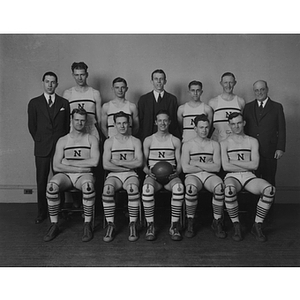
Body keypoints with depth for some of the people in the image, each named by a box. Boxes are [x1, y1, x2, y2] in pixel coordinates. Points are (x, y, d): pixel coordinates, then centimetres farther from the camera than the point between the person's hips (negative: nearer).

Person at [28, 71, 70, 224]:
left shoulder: (64, 103, 9)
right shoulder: (34, 103, 9)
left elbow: (67, 125, 11)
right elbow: (32, 126, 11)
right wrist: (39, 141, 7)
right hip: (42, 148, 0)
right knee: (41, 181, 2)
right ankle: (41, 212, 14)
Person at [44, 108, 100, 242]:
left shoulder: (91, 139, 10)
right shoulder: (62, 141, 11)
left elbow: (94, 162, -6)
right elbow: (56, 166, 0)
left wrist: (69, 162, -5)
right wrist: (80, 168, -9)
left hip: (84, 175, -1)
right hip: (66, 175, 2)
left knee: (88, 184, -37)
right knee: (52, 185, -31)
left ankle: (87, 225, -22)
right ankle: (54, 225, -14)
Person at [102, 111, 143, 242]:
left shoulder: (135, 141, 10)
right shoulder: (109, 142, 9)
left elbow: (139, 162, -4)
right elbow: (106, 165, -2)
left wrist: (119, 162, -7)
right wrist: (128, 166, -5)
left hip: (131, 175, 0)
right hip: (114, 175, 1)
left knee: (133, 188, -34)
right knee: (107, 189, -32)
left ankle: (133, 225, -22)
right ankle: (111, 225, -19)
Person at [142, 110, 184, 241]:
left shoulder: (175, 141, 14)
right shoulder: (148, 140, 13)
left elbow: (179, 162, 11)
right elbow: (143, 162, 10)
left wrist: (176, 172, -11)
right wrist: (149, 172, -11)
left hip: (171, 175, 0)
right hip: (153, 175, 0)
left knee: (179, 187, -36)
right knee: (147, 188, -36)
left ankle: (174, 226, -22)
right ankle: (150, 226, -21)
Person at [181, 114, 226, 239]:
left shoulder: (214, 144, 12)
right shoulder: (187, 145, 7)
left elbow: (217, 167, 1)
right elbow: (185, 168, -5)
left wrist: (197, 163, -6)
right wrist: (208, 166, -3)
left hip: (210, 176, 2)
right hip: (193, 176, -1)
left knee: (219, 186, -33)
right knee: (191, 187, -37)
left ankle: (217, 222, -14)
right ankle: (190, 223, -17)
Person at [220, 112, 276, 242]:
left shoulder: (252, 141, 14)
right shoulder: (224, 143, 9)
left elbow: (254, 165, -1)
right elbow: (225, 167, -5)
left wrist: (233, 161, -4)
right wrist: (247, 166, -3)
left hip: (249, 177, 2)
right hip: (232, 176, -2)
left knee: (270, 189, -29)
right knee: (230, 190, -39)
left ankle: (257, 226, -12)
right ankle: (236, 226, -17)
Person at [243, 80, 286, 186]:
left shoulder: (277, 107, 7)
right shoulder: (248, 107, 12)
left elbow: (281, 129, 4)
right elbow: (244, 127, 11)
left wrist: (280, 148, -4)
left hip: (269, 152, -1)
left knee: (269, 181, 4)